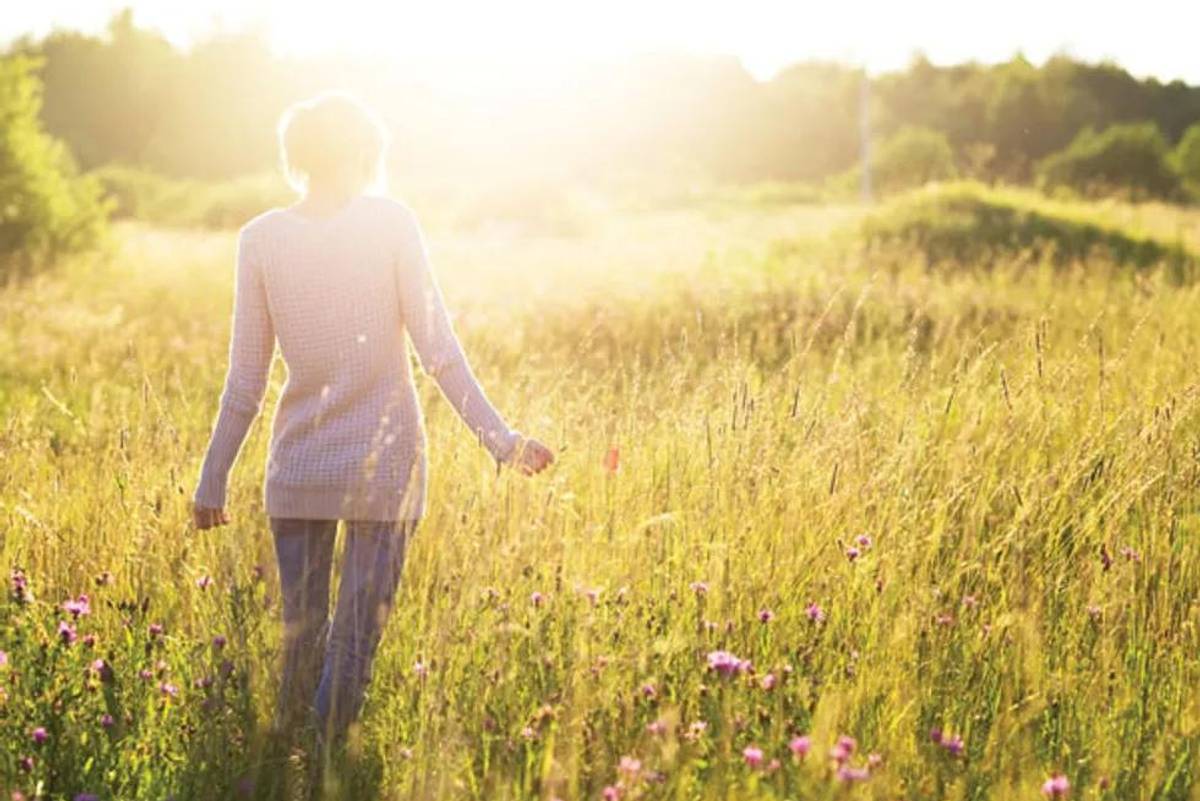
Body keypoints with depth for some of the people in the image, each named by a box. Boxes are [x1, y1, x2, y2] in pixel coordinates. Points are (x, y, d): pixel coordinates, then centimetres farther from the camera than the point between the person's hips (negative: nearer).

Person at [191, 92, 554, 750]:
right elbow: (437, 352, -7)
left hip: (296, 470, 2)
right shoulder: (391, 224, -5)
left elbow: (245, 381, 1)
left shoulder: (260, 238, -1)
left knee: (298, 634, 12)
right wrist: (501, 440, -2)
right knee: (354, 640, 4)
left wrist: (213, 480, 10)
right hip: (383, 466, -2)